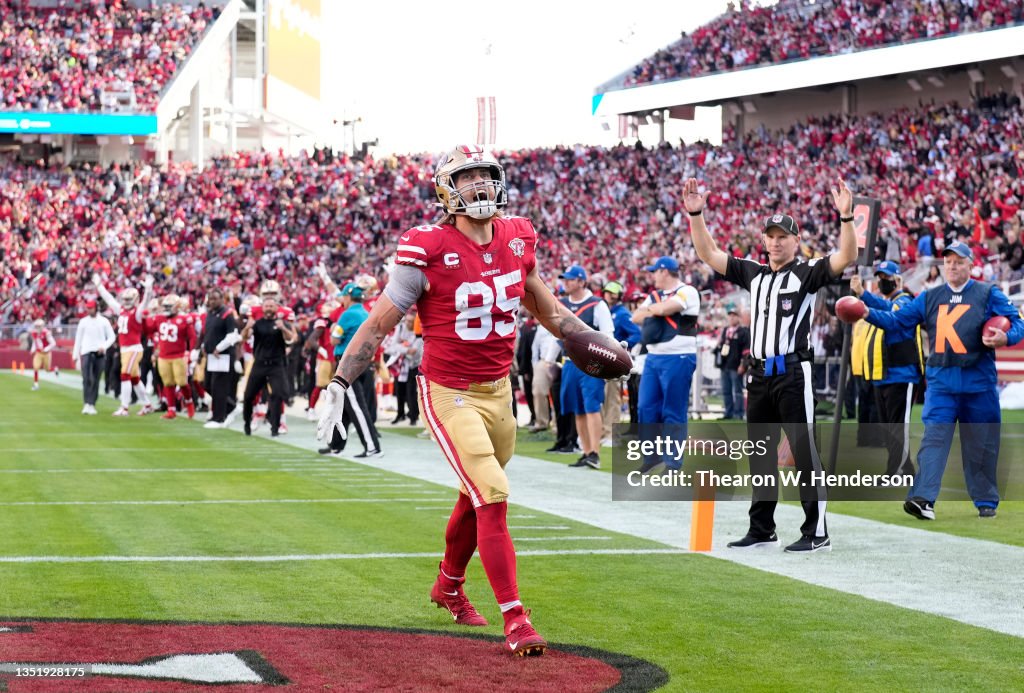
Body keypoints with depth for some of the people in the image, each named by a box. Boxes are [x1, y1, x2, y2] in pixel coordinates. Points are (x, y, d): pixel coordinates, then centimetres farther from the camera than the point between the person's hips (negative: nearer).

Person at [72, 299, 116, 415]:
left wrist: (104, 347, -10)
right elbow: (78, 339, 10)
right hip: (86, 353, 0)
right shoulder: (83, 322, 6)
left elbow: (111, 337, 6)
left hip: (99, 353, 0)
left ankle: (92, 405, 9)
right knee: (87, 378, -13)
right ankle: (87, 404, -16)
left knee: (96, 380, 3)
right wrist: (75, 355, 7)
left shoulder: (104, 321, 3)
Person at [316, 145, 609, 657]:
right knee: (493, 497, -16)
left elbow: (542, 304, 20)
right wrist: (338, 386, -12)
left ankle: (449, 586, 46)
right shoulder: (429, 251, -17)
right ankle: (514, 620, -14)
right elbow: (378, 325, -10)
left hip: (499, 391, 6)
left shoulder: (517, 240, 1)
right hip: (450, 396, -6)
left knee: (475, 496, 21)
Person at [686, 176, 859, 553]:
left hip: (793, 373, -7)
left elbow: (846, 257, -16)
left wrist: (846, 217, -30)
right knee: (760, 453, 12)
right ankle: (762, 530, 21)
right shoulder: (753, 274, 15)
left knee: (805, 451, -7)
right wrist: (696, 214, 8)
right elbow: (708, 254, 18)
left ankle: (817, 532, -6)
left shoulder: (807, 273, -1)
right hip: (760, 374, 7)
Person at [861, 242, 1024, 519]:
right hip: (941, 380, 1)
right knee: (933, 439, -11)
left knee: (981, 445, 6)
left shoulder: (988, 294, 4)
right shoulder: (929, 298, 12)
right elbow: (898, 319, 8)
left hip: (979, 383, -1)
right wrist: (869, 314, -8)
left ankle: (986, 501, 19)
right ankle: (923, 498, -19)